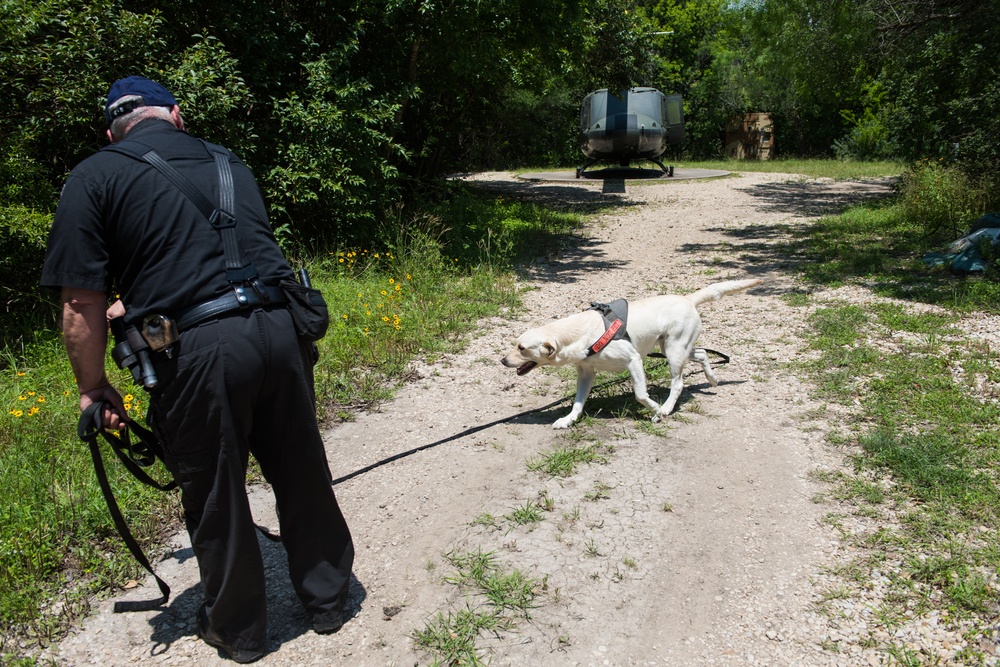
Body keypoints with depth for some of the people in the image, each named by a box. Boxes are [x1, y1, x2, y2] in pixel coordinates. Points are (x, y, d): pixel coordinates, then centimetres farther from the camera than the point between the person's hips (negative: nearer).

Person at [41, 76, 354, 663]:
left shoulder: (94, 179, 4)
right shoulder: (228, 163, 19)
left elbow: (83, 308, -3)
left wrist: (95, 388, 13)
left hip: (199, 350, -4)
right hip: (279, 328, 5)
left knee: (216, 500, 14)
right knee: (303, 476, 19)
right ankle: (328, 598, 38)